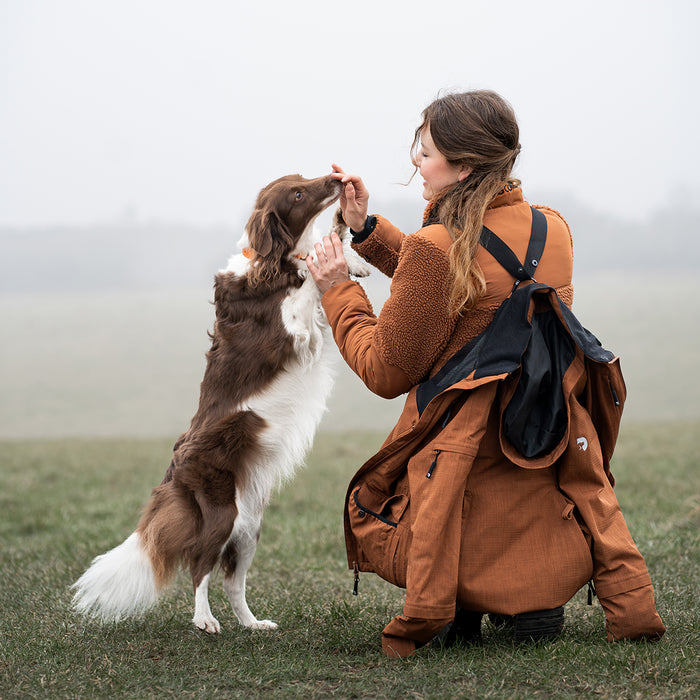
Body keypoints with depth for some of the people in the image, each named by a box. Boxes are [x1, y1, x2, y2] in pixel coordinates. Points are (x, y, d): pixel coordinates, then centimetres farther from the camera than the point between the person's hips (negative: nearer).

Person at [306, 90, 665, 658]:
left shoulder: (435, 249, -17)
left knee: (366, 509, 24)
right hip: (556, 456, 5)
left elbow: (385, 372, -7)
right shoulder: (553, 229, 4)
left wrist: (338, 291, 6)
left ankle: (460, 604, -2)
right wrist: (366, 228, 19)